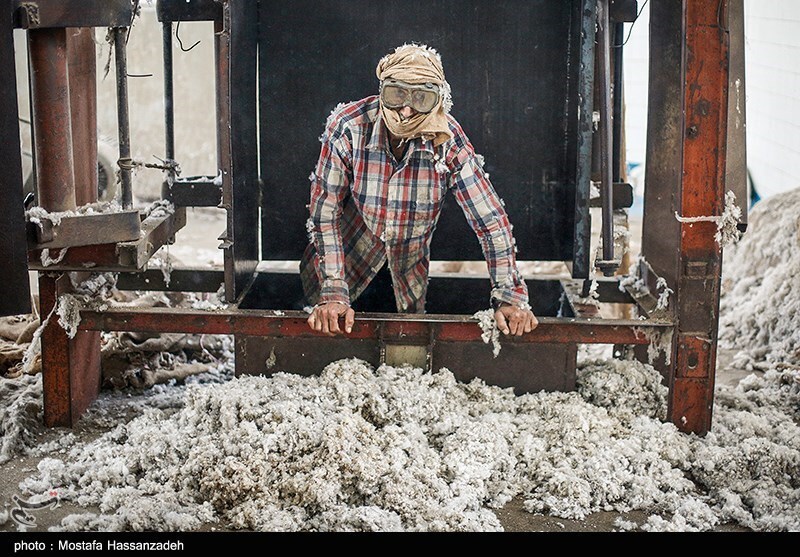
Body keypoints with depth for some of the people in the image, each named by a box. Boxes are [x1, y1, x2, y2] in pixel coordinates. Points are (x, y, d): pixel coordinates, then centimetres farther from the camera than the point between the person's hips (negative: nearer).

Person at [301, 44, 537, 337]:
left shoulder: (449, 140, -33)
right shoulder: (348, 127, -36)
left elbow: (491, 219, -25)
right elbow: (324, 212, -30)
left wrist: (509, 297, -30)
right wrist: (333, 294, -36)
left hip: (413, 243, 1)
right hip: (355, 230, -1)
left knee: (412, 316, 20)